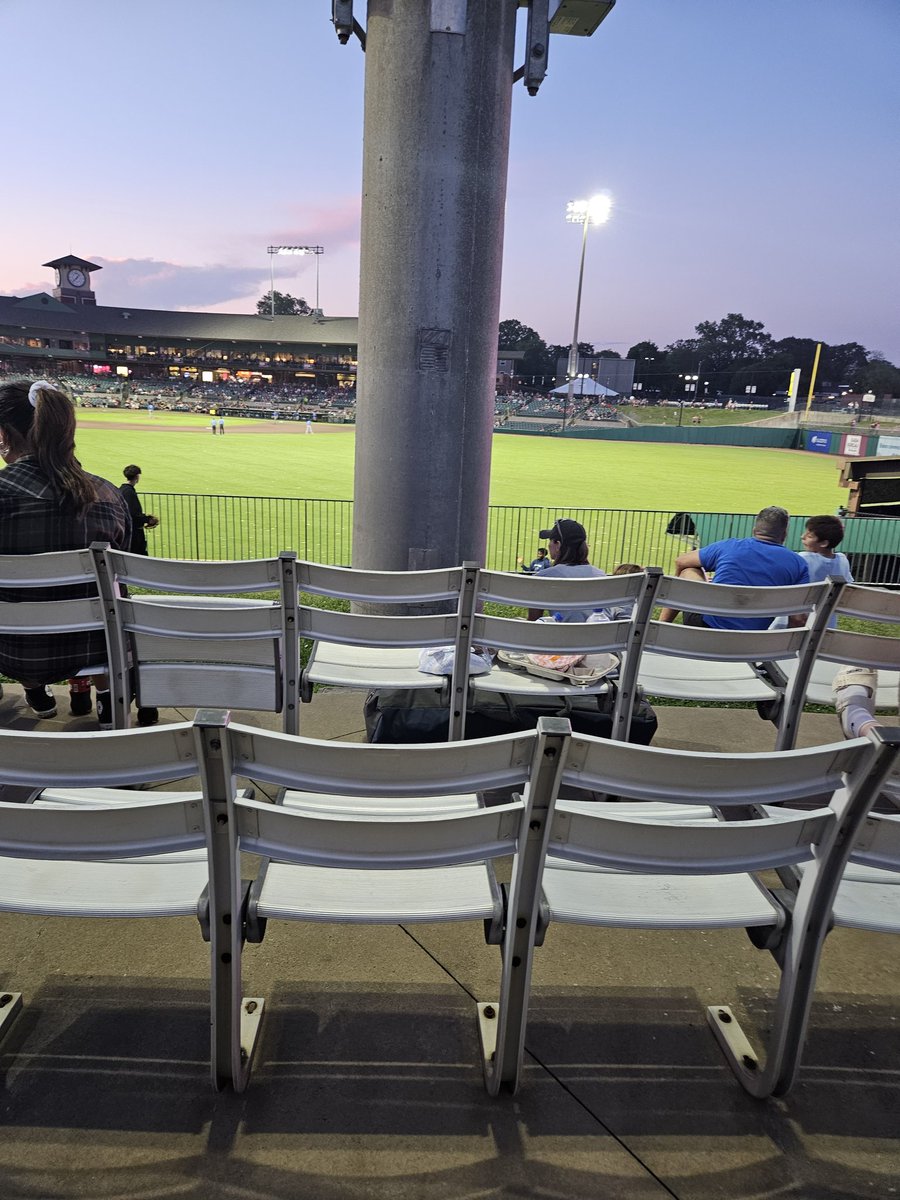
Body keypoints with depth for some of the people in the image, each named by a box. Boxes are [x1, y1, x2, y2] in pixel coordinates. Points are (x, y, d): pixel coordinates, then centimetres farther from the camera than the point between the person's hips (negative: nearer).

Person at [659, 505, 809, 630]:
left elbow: (681, 562, 18)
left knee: (689, 570, 20)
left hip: (704, 628, -1)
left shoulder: (729, 546, 4)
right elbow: (798, 620, -3)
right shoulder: (798, 564, 3)